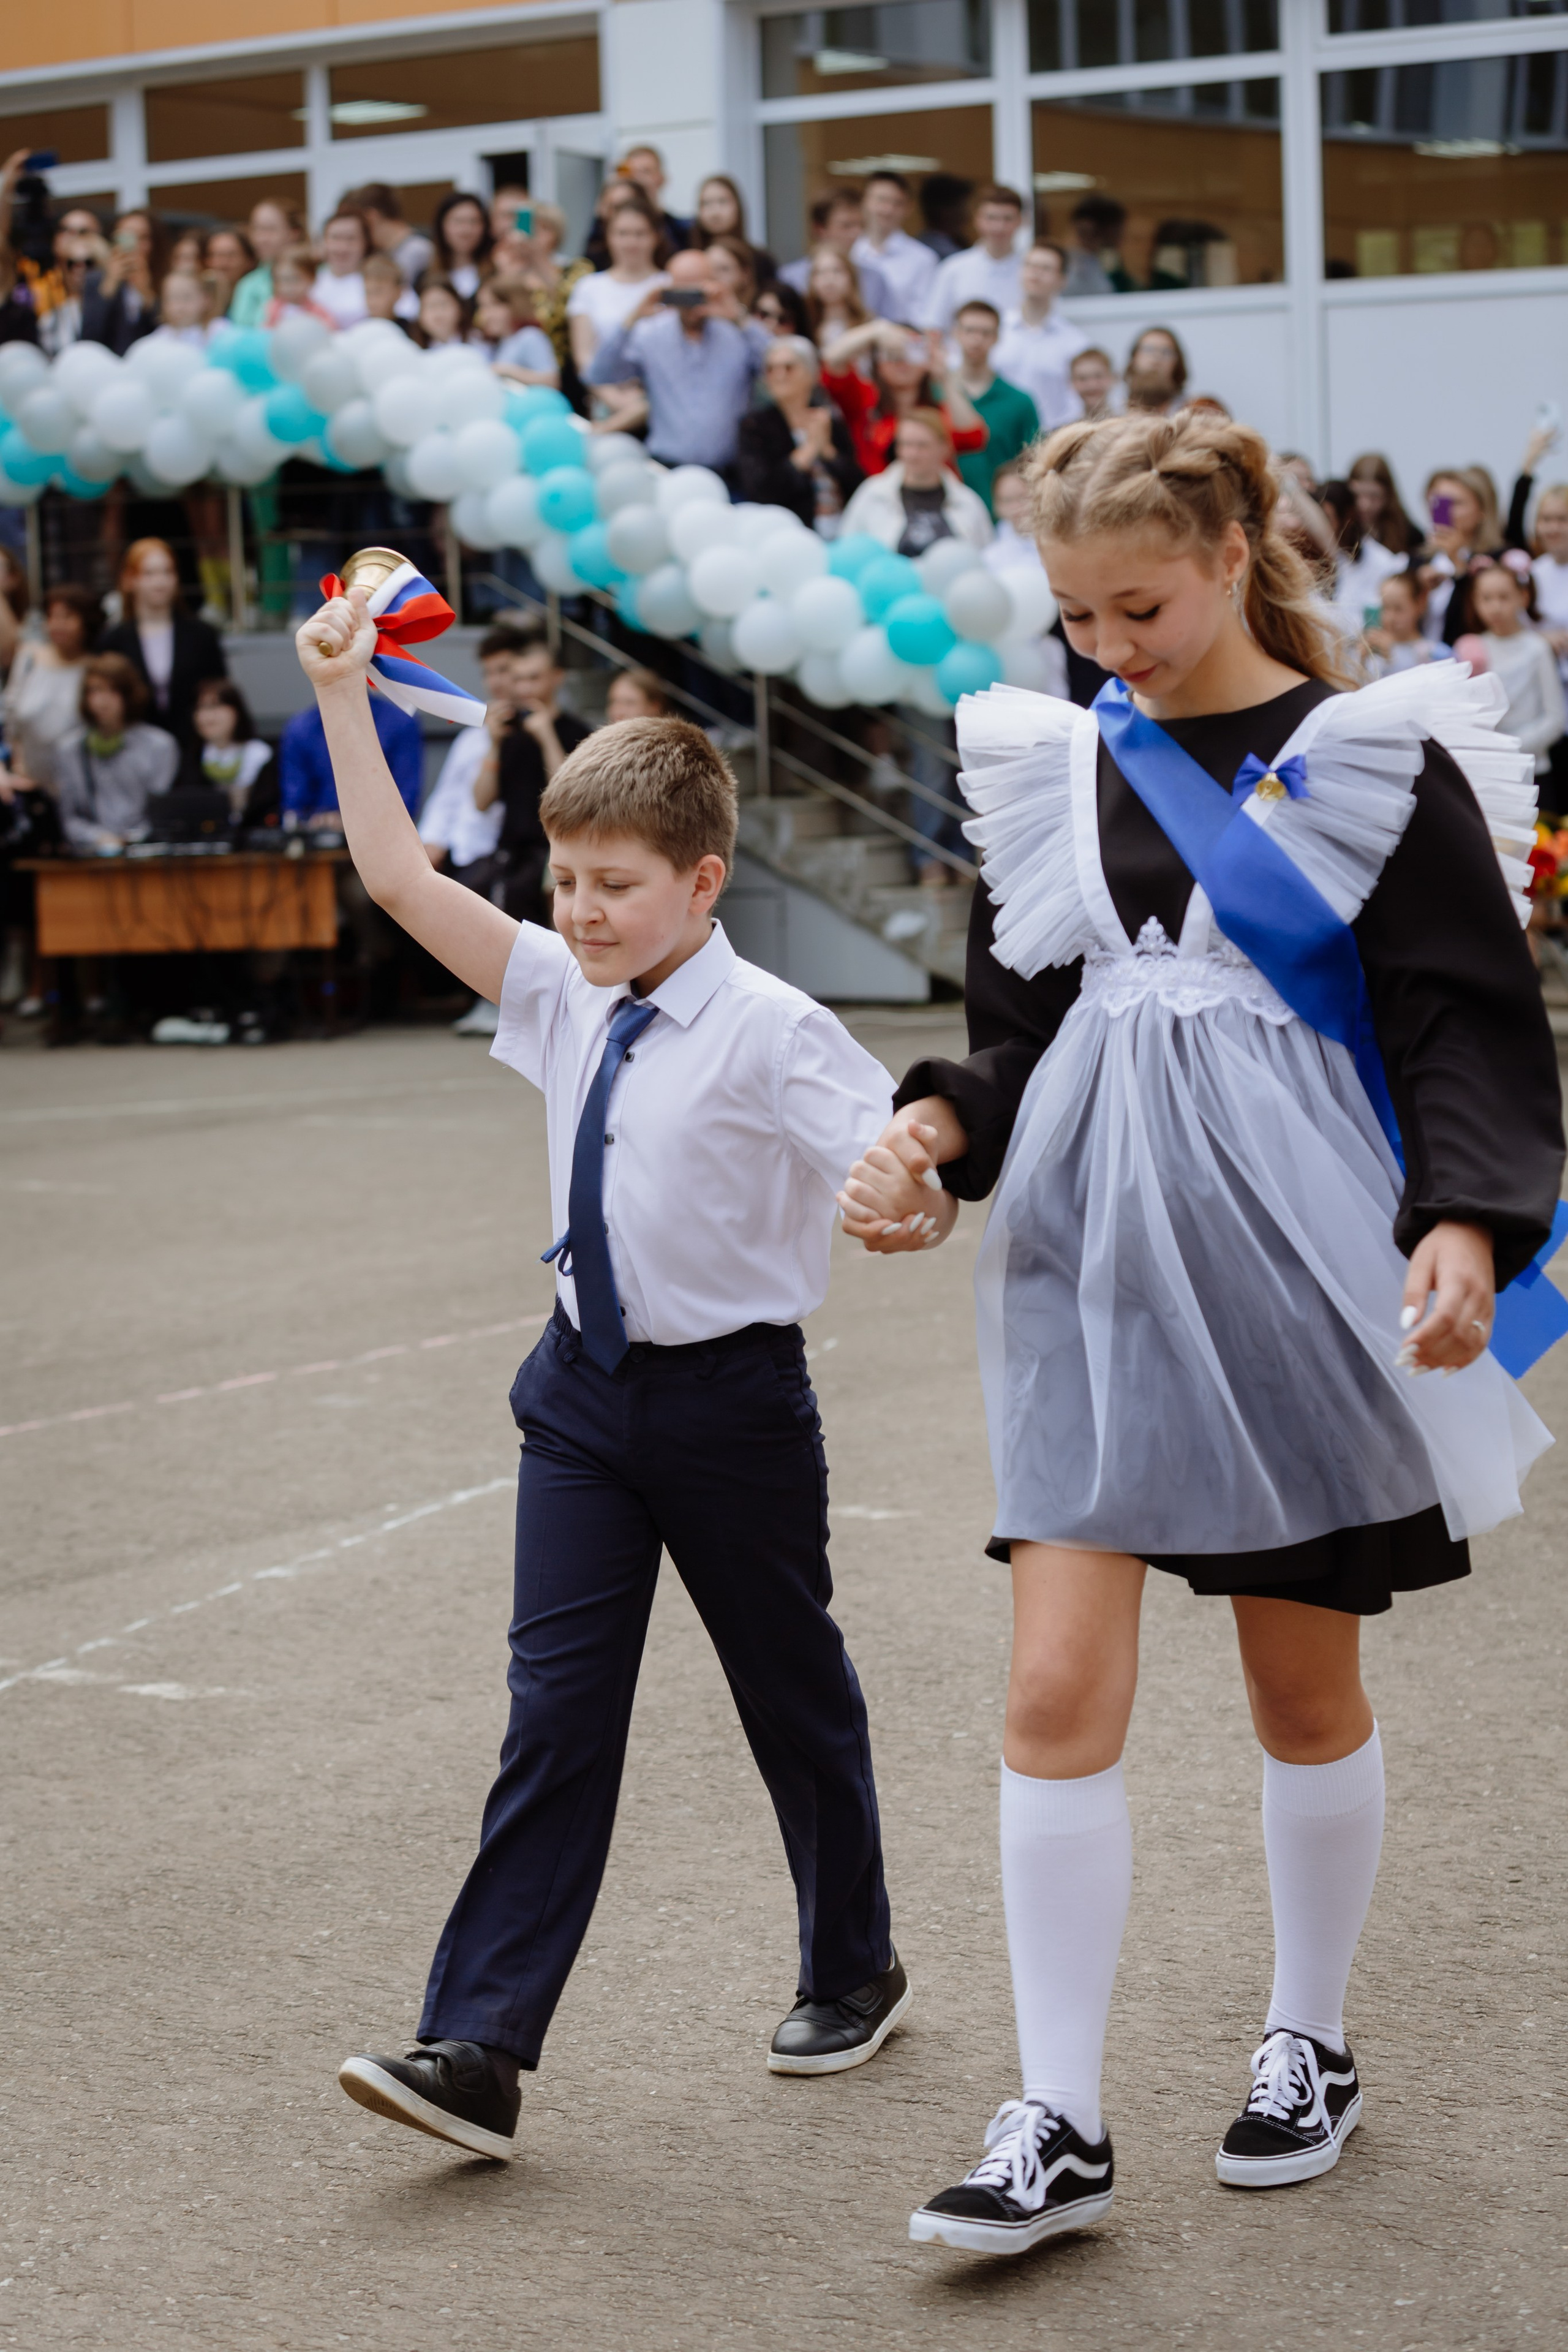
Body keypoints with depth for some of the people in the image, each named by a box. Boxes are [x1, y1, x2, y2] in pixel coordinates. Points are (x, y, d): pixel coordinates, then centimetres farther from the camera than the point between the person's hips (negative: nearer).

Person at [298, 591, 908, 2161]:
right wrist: (342, 695, -1)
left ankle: (850, 1972, 36)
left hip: (730, 1399, -4)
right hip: (588, 1387, 4)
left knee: (793, 1693, 14)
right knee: (556, 1704, -3)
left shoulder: (769, 1033, -15)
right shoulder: (565, 996, 2)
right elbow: (397, 880, 1)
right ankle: (478, 2049, -7)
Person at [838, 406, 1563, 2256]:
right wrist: (934, 1130, -8)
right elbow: (1019, 1031, 13)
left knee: (1304, 1690, 11)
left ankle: (1308, 2048, 32)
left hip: (1295, 1263, -3)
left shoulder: (1373, 763, -4)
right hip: (1092, 1263, 3)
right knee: (1056, 1694, -5)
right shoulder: (1051, 771, 7)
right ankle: (1058, 2127, 2)